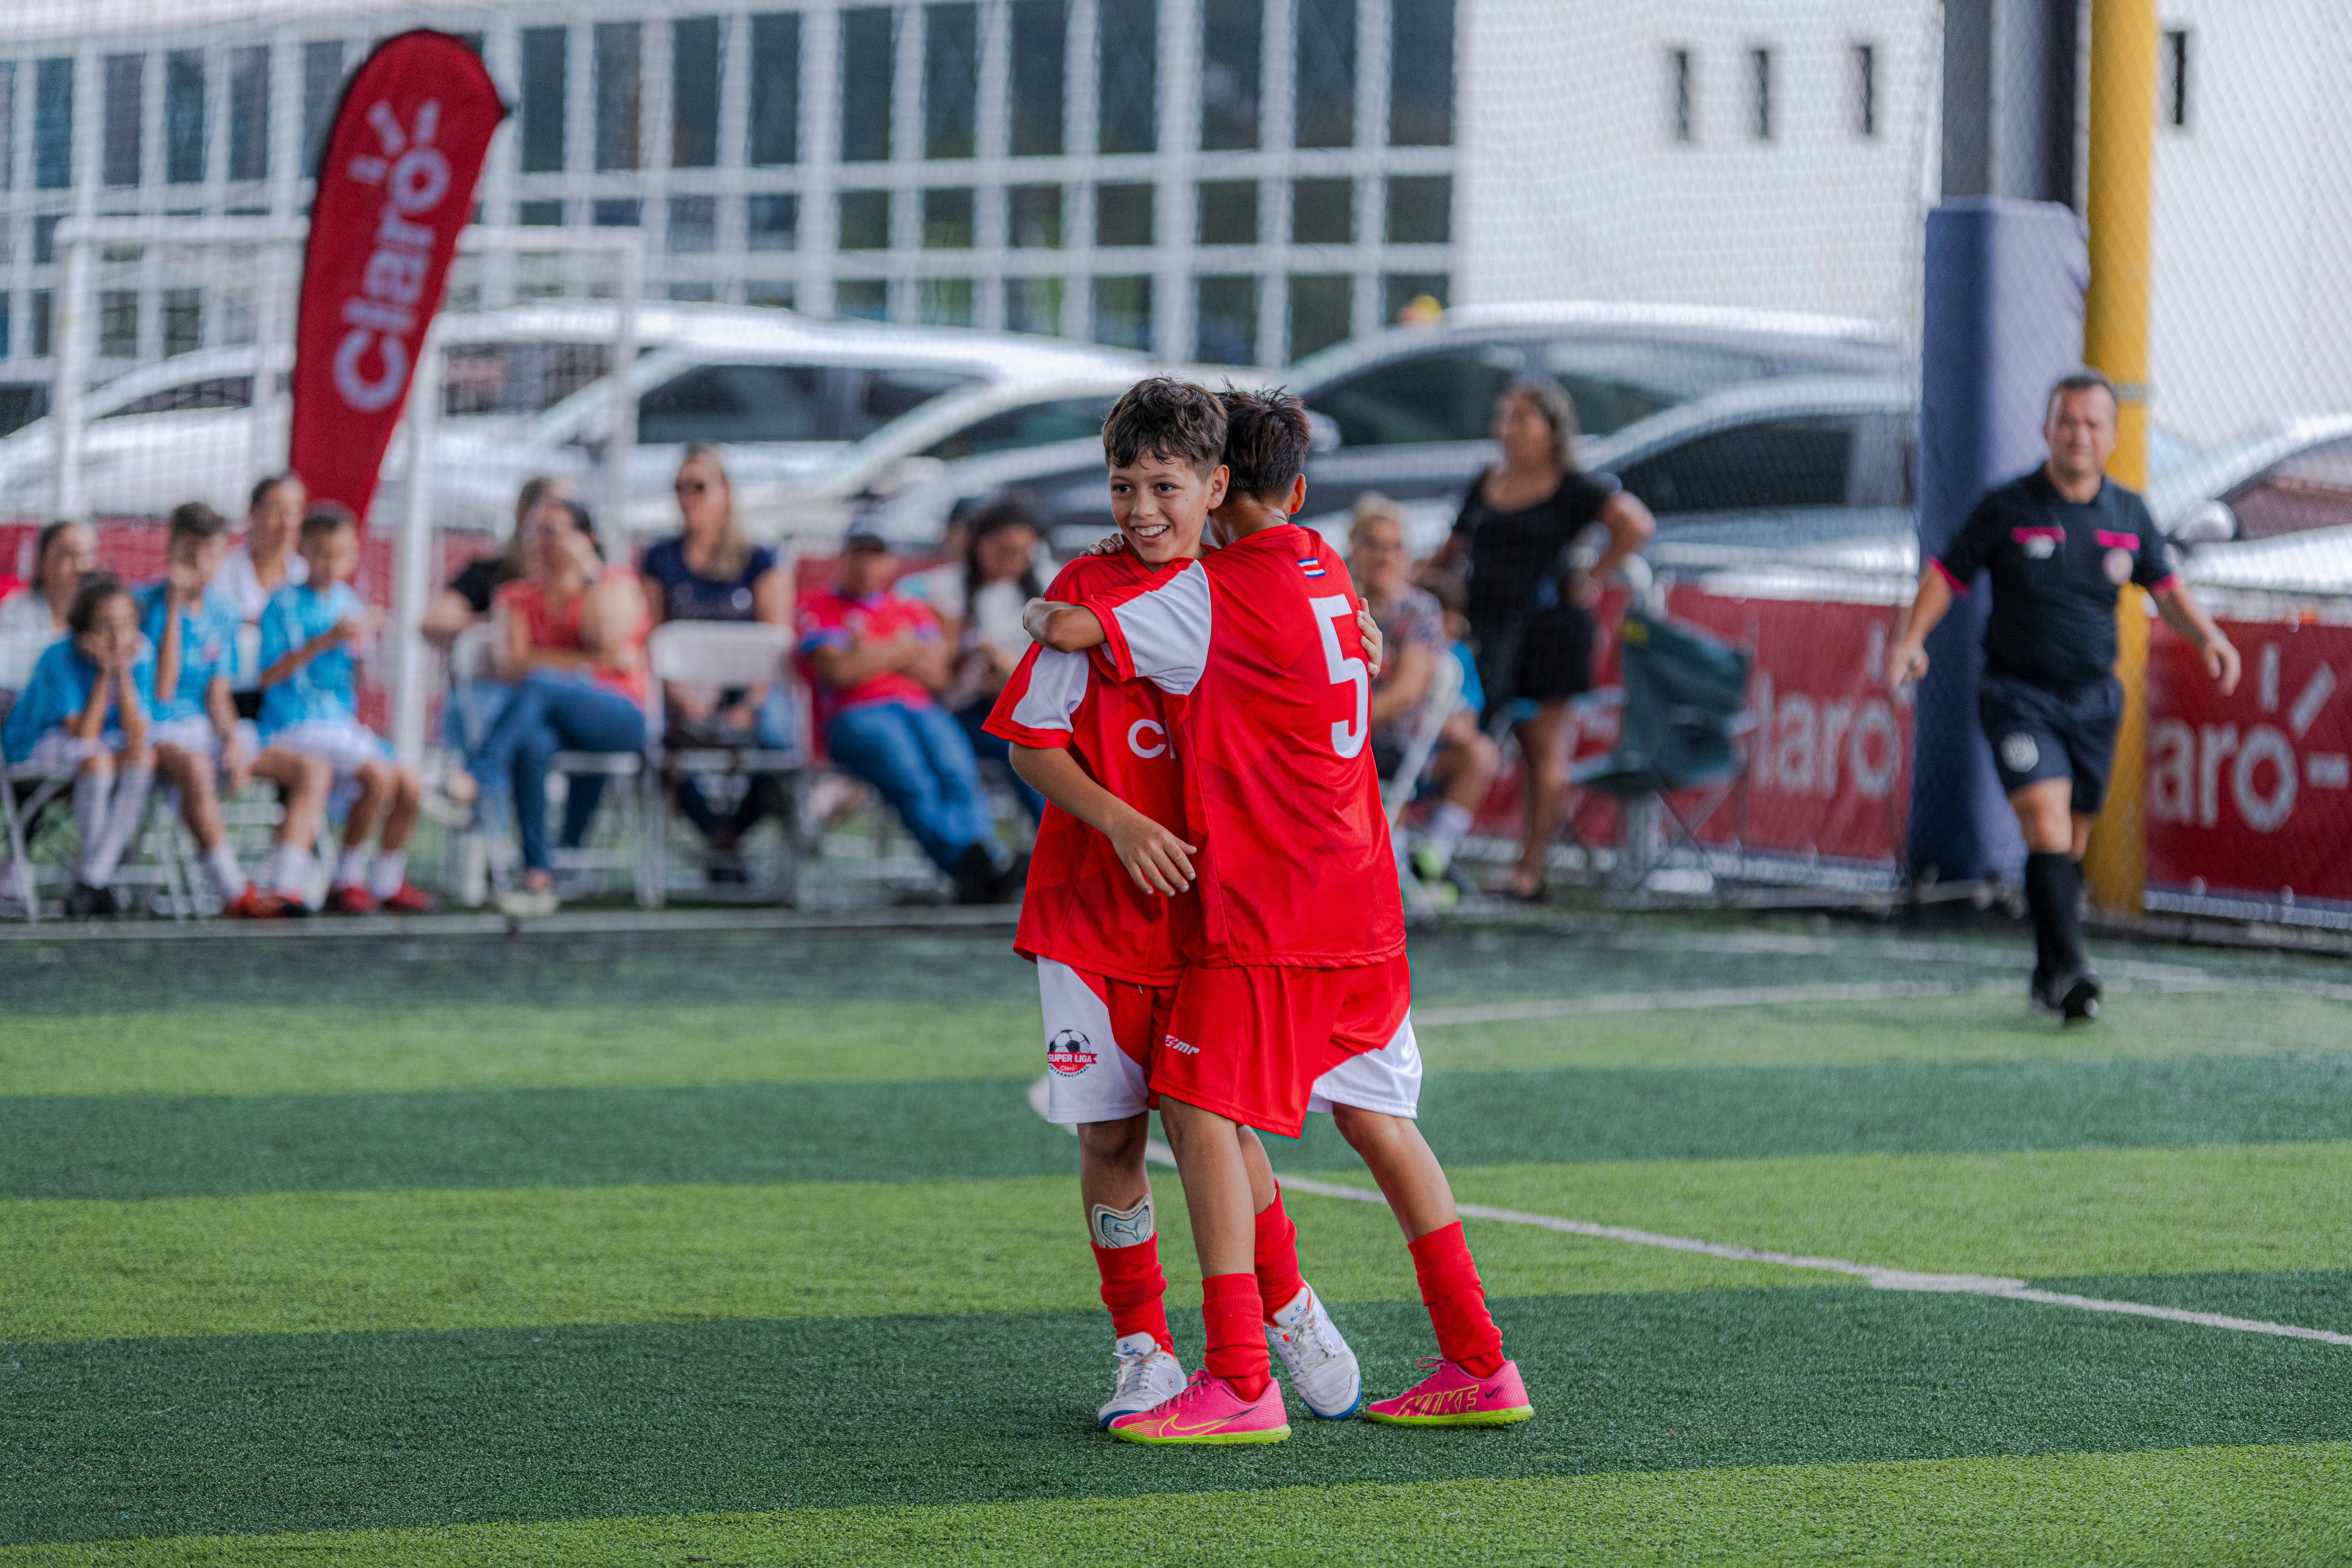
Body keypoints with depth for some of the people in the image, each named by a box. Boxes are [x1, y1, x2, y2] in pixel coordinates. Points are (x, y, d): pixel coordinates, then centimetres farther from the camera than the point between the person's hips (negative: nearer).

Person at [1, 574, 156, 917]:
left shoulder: (140, 655, -12)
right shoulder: (58, 658, -23)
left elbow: (136, 735, -18)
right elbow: (84, 737, -25)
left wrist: (122, 672, -25)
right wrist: (104, 673, -28)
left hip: (105, 743, 4)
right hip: (40, 743, -4)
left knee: (143, 758, -28)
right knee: (97, 761, -35)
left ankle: (90, 881, -27)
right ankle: (101, 880, -22)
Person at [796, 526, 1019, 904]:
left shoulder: (913, 611, 29)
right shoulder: (820, 609, 18)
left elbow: (936, 677, 13)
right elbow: (841, 671, -1)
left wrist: (873, 657, 4)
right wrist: (905, 651, 8)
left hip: (922, 710, 4)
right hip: (856, 715, -4)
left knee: (958, 773, -31)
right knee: (913, 779, -36)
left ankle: (983, 867, -54)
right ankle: (972, 867, -59)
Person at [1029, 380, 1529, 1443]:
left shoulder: (1210, 593, -9)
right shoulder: (1327, 579, 14)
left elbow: (1070, 629, -13)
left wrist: (1038, 610, 9)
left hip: (1262, 910, -8)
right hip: (1362, 908, 8)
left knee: (1199, 1111, -6)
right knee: (1374, 1116, 14)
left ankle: (1238, 1384, -13)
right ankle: (1478, 1367, 15)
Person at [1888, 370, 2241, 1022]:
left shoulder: (2129, 515, 6)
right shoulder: (2006, 508, -4)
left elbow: (2166, 588, 15)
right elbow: (1947, 573, 1)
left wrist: (2209, 637, -3)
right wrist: (1912, 639, -13)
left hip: (2094, 698, 4)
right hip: (2018, 694, -4)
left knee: (2072, 841, 10)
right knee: (2046, 822, -20)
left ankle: (2049, 977, 23)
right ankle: (2068, 969, -26)